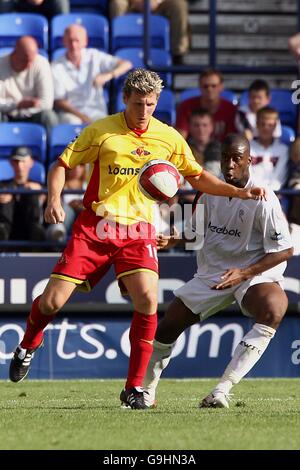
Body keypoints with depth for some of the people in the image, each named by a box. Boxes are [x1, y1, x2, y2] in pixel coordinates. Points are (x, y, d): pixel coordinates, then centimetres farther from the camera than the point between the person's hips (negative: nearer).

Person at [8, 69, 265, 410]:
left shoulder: (169, 138, 5)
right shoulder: (101, 131, -2)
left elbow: (197, 177, 17)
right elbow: (61, 165, 4)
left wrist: (239, 192, 6)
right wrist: (54, 198, -14)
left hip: (138, 231, 1)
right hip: (94, 227, -1)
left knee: (148, 301, -22)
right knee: (52, 302, -5)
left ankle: (135, 388, -10)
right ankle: (28, 346, 31)